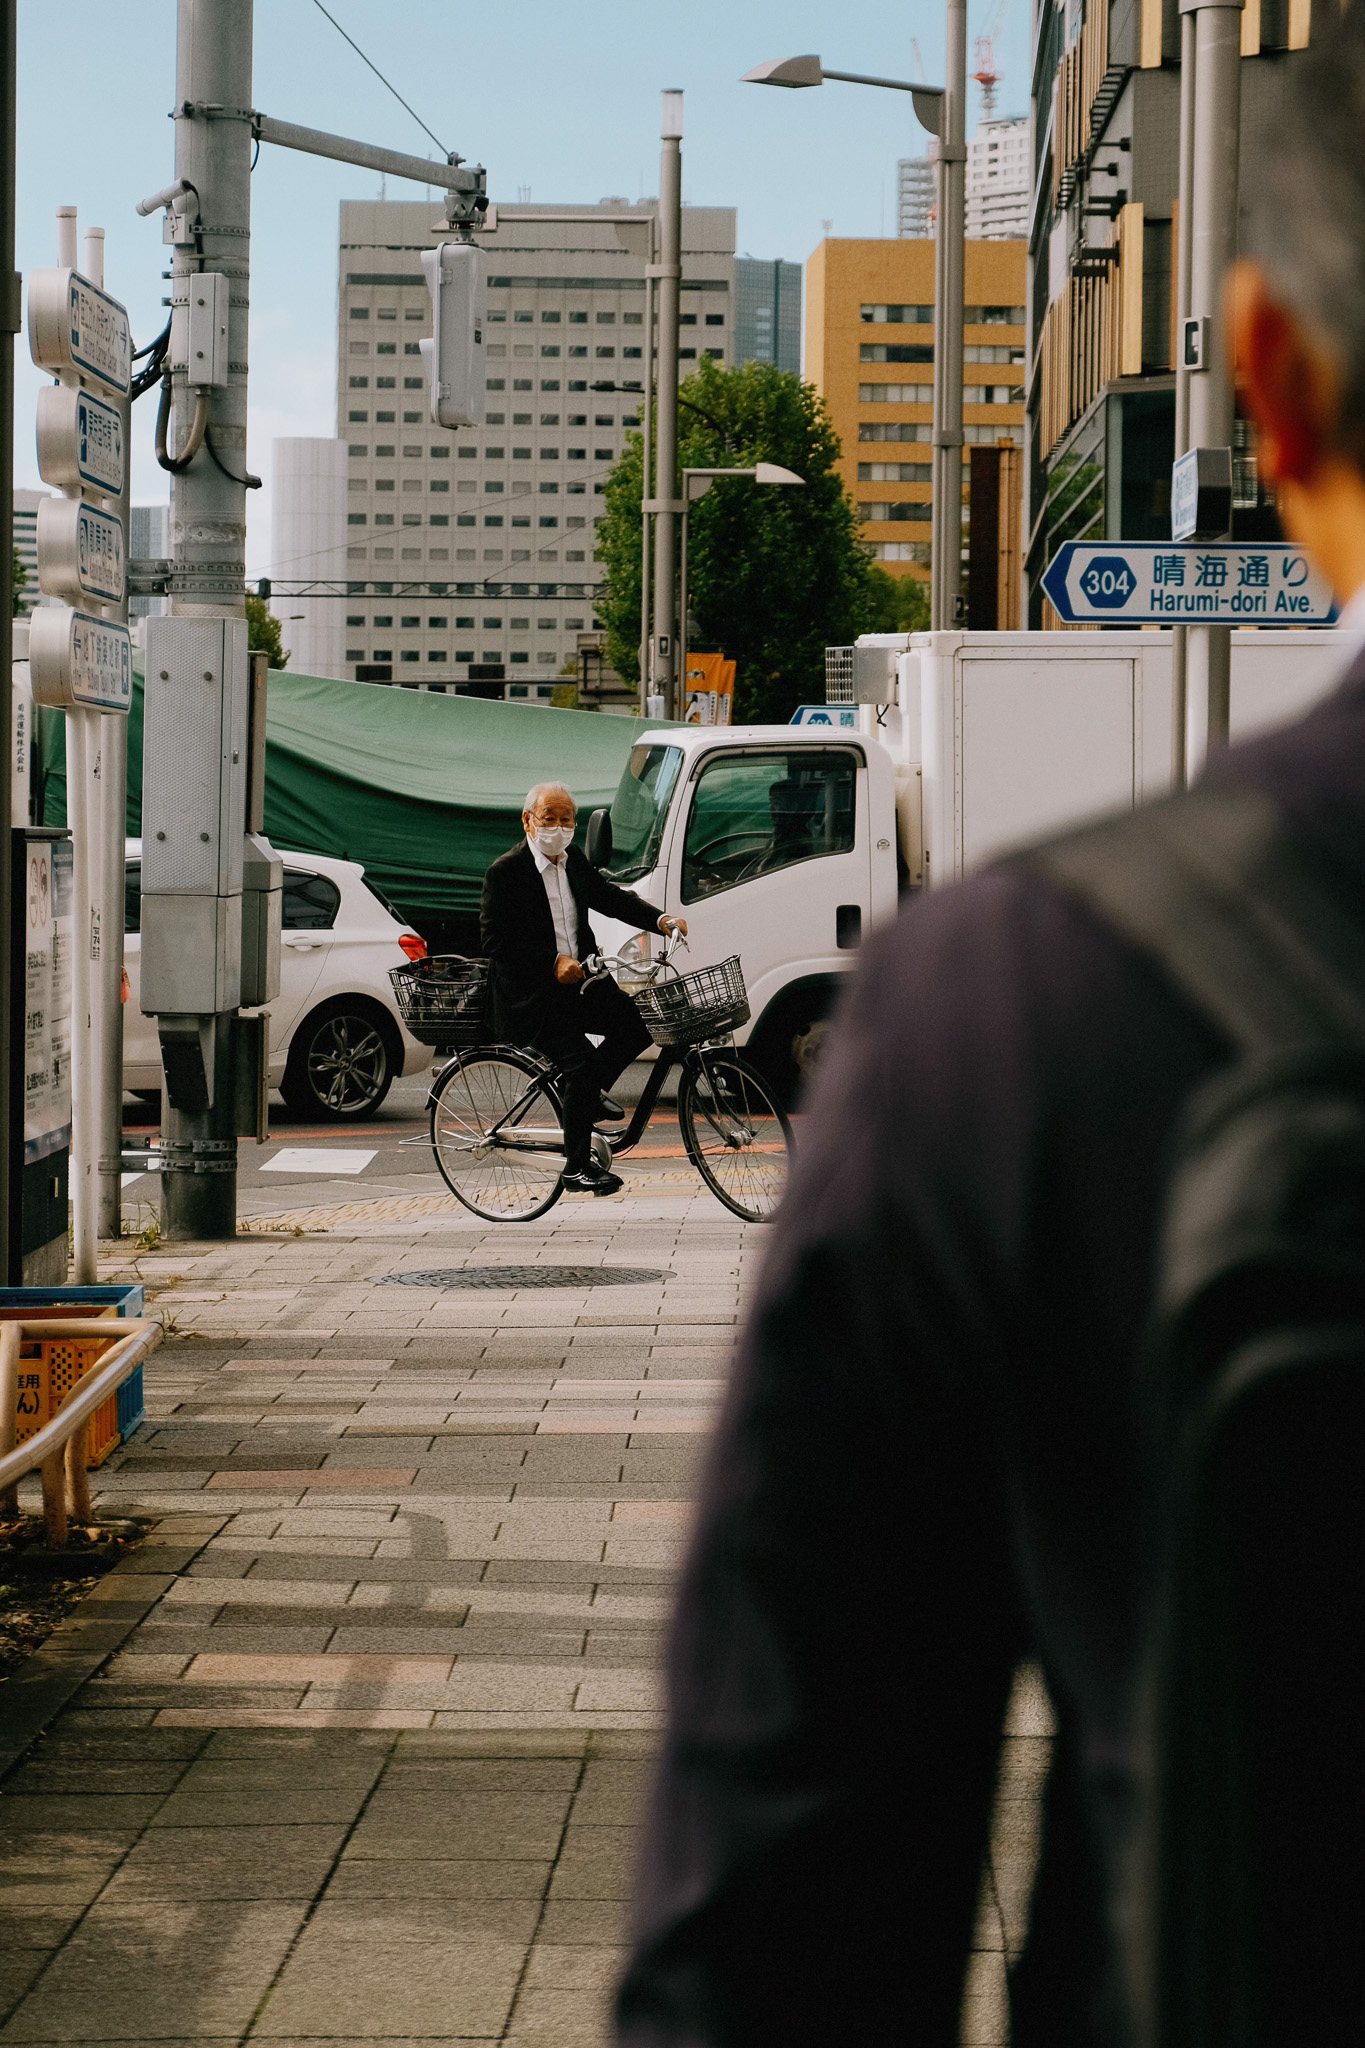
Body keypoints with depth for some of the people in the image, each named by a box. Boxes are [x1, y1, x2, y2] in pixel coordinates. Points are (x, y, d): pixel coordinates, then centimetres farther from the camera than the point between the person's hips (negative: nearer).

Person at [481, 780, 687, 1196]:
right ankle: (576, 1167, -7)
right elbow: (495, 940, -16)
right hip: (531, 996, -7)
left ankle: (591, 1091, 14)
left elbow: (610, 897, 11)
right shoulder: (505, 872, -12)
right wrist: (554, 963, -23)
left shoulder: (574, 860, 9)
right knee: (581, 1061, -21)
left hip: (579, 983, 7)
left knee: (640, 1022, -9)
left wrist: (661, 921, -6)